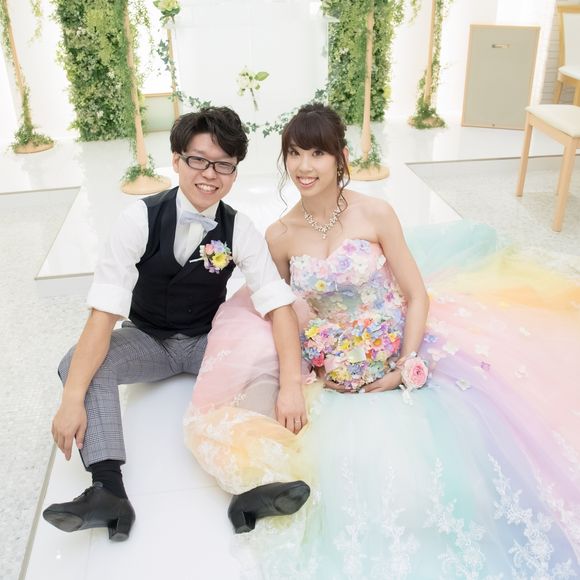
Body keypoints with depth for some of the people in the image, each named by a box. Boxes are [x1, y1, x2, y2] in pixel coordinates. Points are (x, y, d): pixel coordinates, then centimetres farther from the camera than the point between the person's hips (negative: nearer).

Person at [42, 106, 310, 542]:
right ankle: (109, 490, -33)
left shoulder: (240, 230, -14)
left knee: (274, 355, -25)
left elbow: (279, 306, -21)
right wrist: (72, 399, -34)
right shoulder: (142, 218, -20)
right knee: (77, 364, -28)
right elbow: (104, 310, -25)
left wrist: (291, 387, -36)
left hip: (208, 340, 1)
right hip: (146, 340, 0)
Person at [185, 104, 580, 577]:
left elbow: (418, 296, -7)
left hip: (398, 358, -1)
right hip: (333, 373, 2)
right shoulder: (280, 236, -4)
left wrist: (405, 370, -15)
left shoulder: (376, 214, -11)